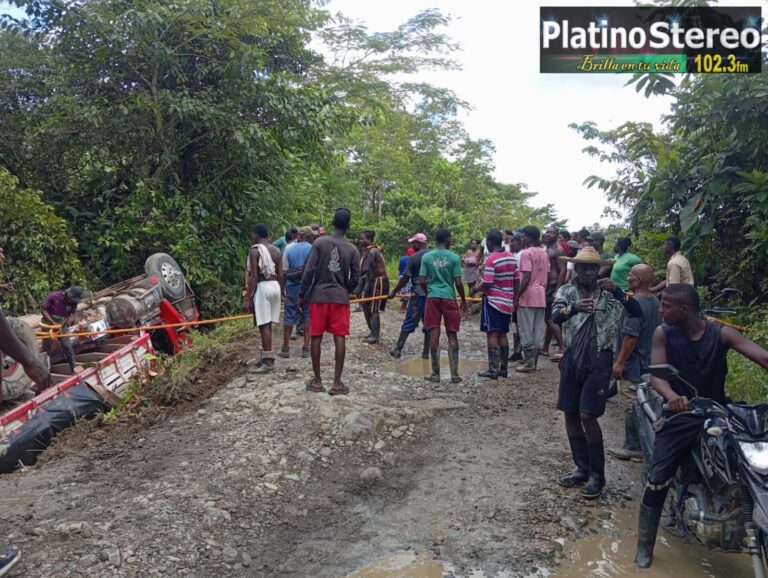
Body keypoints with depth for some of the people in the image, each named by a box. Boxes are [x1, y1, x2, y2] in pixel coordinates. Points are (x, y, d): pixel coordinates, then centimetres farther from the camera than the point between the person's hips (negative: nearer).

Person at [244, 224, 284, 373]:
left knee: (264, 325, -4)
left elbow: (254, 277, -15)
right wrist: (280, 291, 20)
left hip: (262, 287, -7)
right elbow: (280, 275, 10)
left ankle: (268, 361, -4)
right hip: (275, 286, 7)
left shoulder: (255, 250, -9)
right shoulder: (276, 250, 10)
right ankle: (266, 357, 22)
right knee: (268, 324, 15)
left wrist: (247, 298, -13)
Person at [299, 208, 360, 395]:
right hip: (340, 298, 1)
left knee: (316, 337, 7)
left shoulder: (319, 243, -3)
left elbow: (309, 271, -7)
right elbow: (355, 278, 2)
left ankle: (317, 381, 13)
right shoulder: (352, 249, 1)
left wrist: (302, 295, 2)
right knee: (340, 338, 2)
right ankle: (337, 383, 2)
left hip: (318, 296, 0)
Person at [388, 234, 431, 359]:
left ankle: (398, 350, 6)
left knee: (409, 323, 3)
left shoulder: (413, 258, -6)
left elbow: (405, 278, -5)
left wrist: (394, 292, 4)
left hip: (419, 294, -4)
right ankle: (426, 353, 11)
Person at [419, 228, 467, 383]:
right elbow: (458, 283, -5)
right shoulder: (454, 258, -3)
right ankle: (454, 374, 8)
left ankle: (435, 374, 7)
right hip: (449, 298, -1)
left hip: (433, 297, 1)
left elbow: (422, 281, 0)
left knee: (434, 334, 4)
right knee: (452, 336, 7)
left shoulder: (426, 257, 2)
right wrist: (464, 300, 9)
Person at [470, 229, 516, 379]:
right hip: (507, 302, 7)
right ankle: (504, 368, 14)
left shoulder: (491, 259, -15)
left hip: (493, 301, -7)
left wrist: (475, 289, -2)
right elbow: (516, 281, 9)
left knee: (492, 334, -4)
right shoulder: (512, 258, 6)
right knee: (502, 334, 12)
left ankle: (493, 370, -5)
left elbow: (487, 284, -19)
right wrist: (513, 297, 18)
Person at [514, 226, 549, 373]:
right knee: (538, 330, 9)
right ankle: (534, 360, 15)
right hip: (541, 296, 7)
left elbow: (526, 278, -17)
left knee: (526, 330, -1)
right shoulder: (544, 253, 12)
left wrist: (517, 297, -13)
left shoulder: (526, 253, -11)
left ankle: (529, 362, 1)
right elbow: (546, 276, 13)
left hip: (528, 296, -7)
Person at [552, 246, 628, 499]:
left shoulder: (608, 293, 0)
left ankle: (597, 474, 9)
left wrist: (618, 291, -26)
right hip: (572, 359, 3)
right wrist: (574, 308, -37)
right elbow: (556, 316, -17)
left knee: (588, 416, -8)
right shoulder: (567, 291, 3)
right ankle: (582, 468, 26)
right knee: (570, 414, 9)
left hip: (599, 361, -3)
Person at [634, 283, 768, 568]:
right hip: (680, 416, -1)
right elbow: (656, 373, -15)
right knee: (657, 479, -8)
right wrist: (671, 396, -38)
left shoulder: (721, 334, -7)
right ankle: (645, 546, 6)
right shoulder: (663, 334, -6)